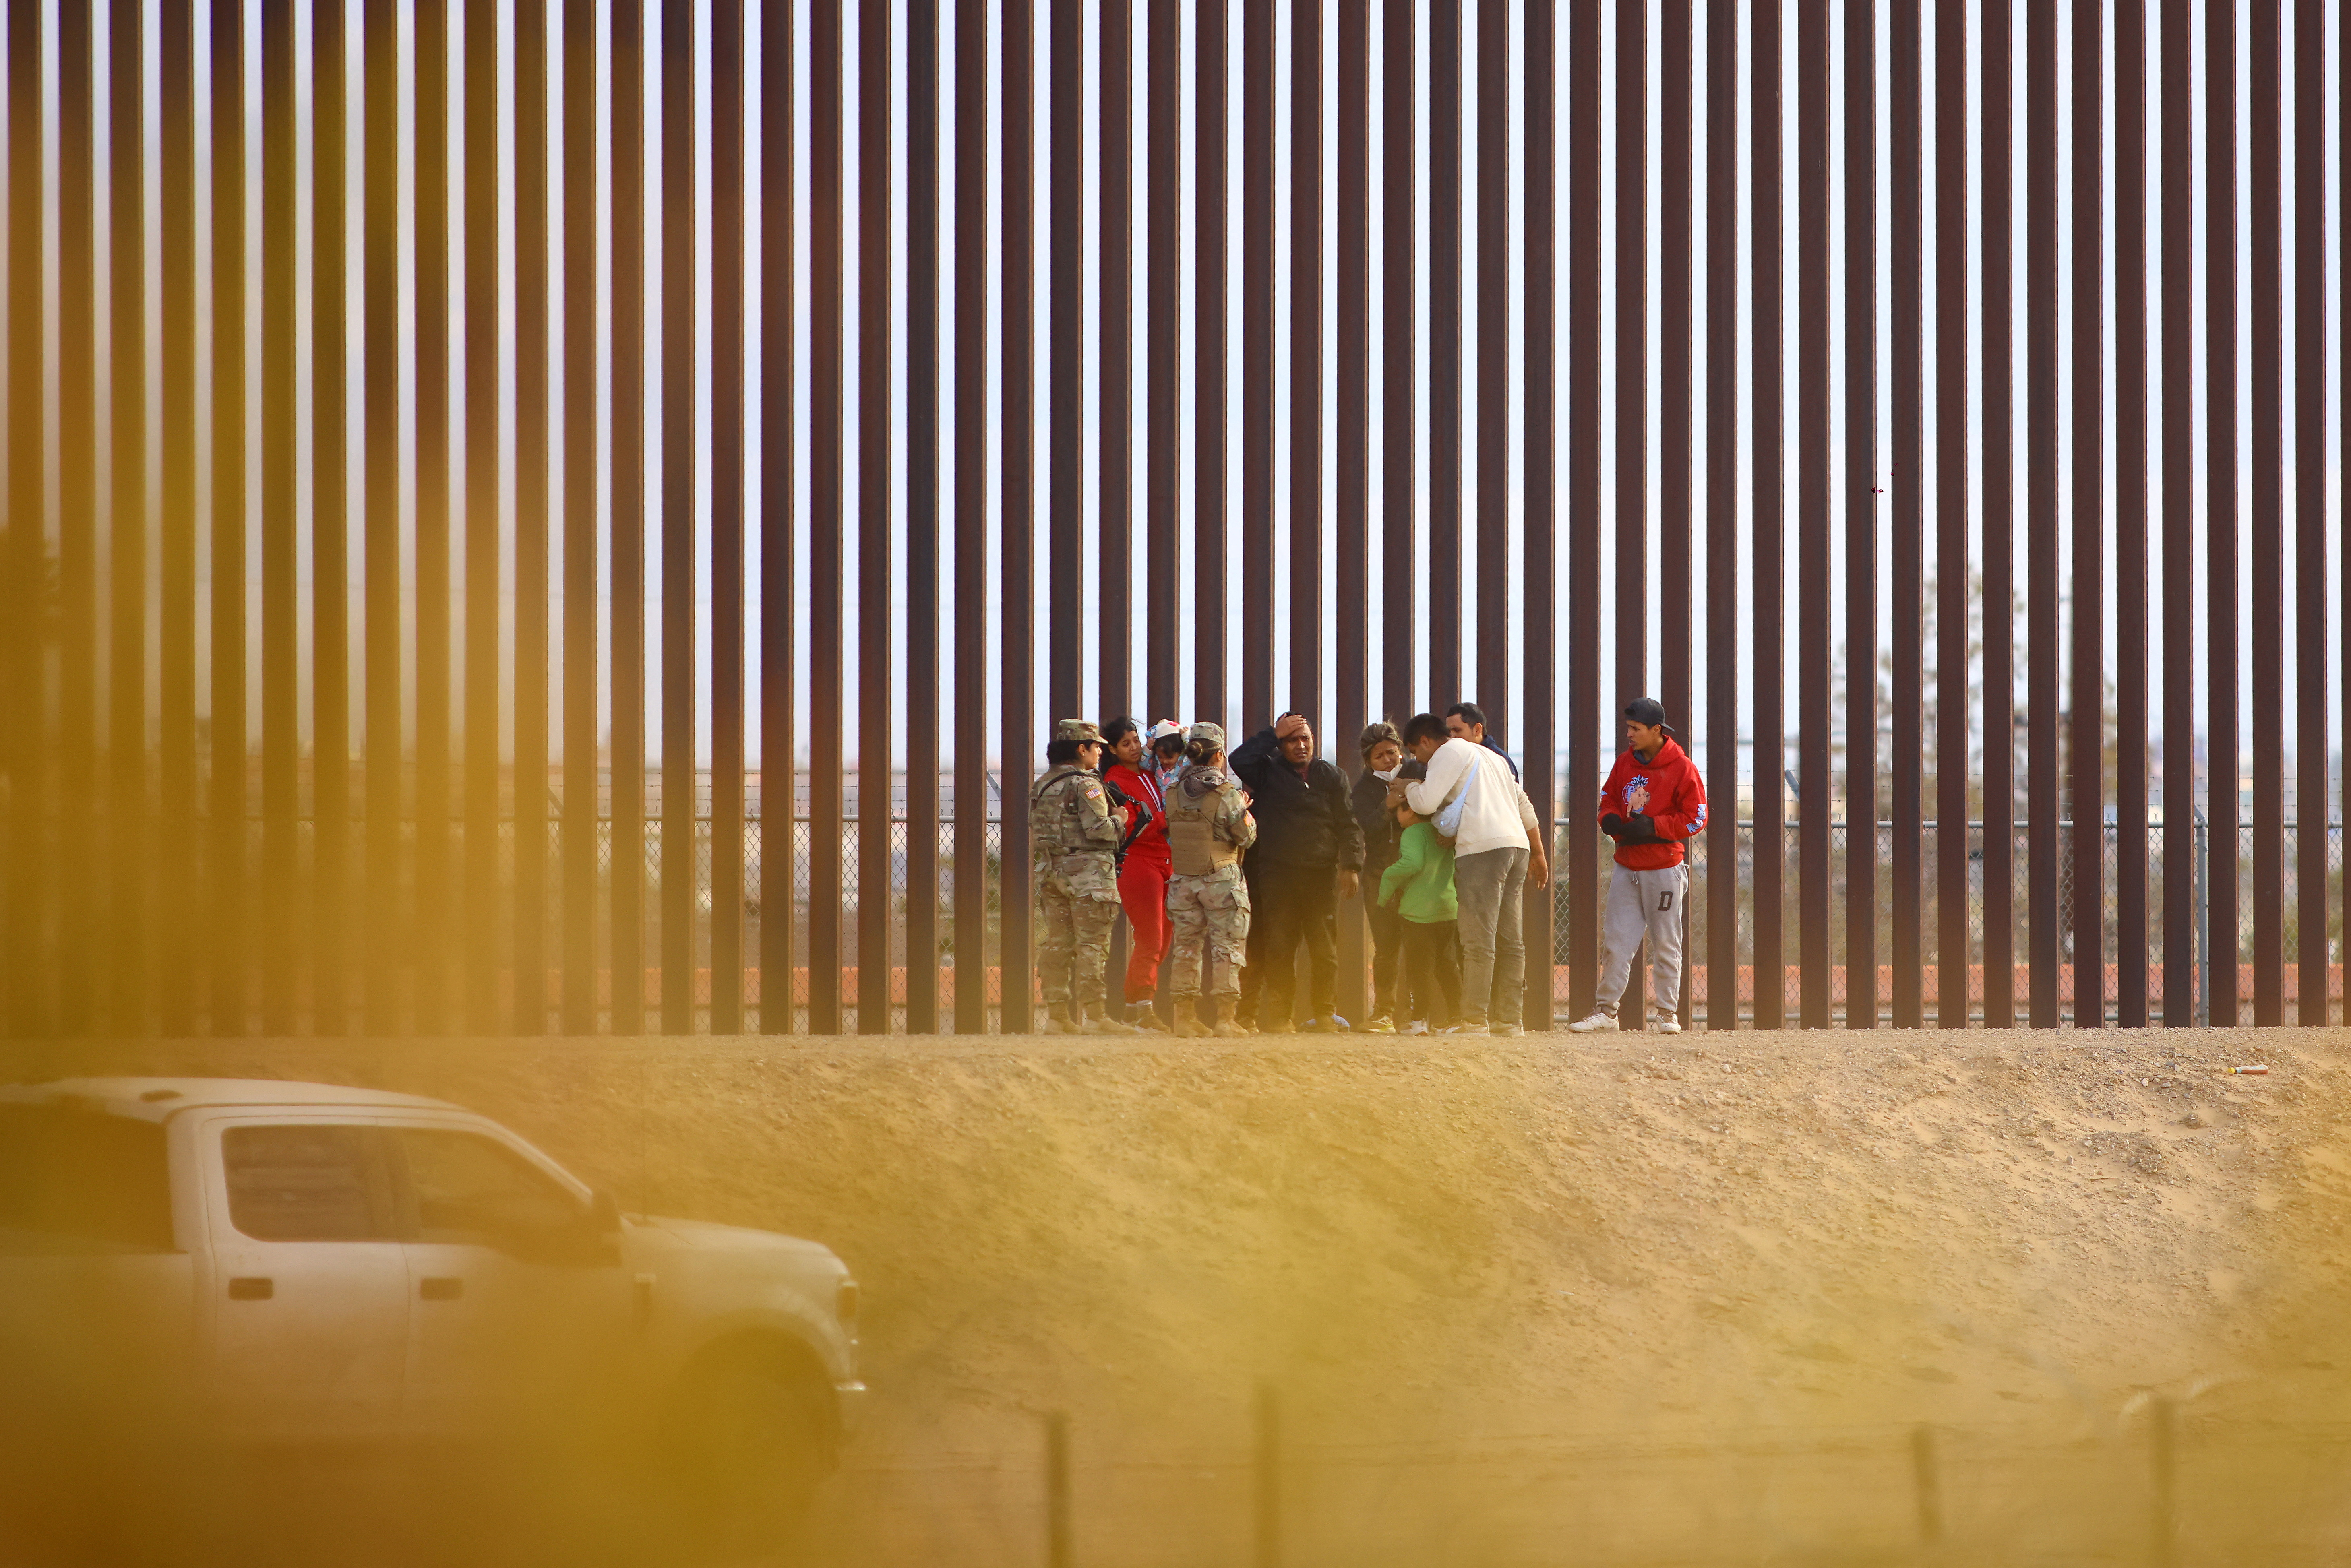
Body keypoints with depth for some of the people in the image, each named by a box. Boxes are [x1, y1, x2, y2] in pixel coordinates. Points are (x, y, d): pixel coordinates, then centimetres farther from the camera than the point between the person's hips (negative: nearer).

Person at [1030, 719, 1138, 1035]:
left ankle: (1057, 1015, 9)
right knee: (1092, 944, -5)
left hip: (1050, 868, 8)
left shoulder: (1042, 786, 13)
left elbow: (1032, 834, 15)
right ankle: (1094, 1015, -8)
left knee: (1056, 943, 8)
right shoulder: (1086, 785, -11)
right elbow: (1097, 829, -18)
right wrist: (1119, 821, -1)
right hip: (1087, 868, -8)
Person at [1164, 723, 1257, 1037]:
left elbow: (1171, 833, 8)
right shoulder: (1228, 795, -12)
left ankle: (1185, 1015, 12)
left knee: (1186, 946, 11)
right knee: (1227, 946, 1)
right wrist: (1246, 814, 12)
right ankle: (1225, 1017, -4)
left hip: (1183, 879, 4)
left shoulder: (1174, 794, 1)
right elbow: (1246, 837, -7)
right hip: (1221, 878, -4)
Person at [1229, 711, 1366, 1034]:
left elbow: (1348, 825, 10)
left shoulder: (1331, 776, 12)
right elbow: (1240, 760, -10)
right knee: (1279, 947, -4)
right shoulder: (1269, 772, 9)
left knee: (1325, 947, -2)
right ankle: (1278, 1016, -1)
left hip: (1322, 874, 1)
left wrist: (1351, 865, -2)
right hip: (1278, 874, -1)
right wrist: (1273, 734, -7)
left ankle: (1326, 1014, 2)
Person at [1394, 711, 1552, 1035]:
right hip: (1517, 845, 8)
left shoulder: (1449, 753, 2)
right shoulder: (1490, 755, 28)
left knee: (1479, 941, -9)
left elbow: (1426, 803, -8)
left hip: (1482, 850, -8)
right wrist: (1538, 854, 32)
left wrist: (1409, 787, 13)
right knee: (1511, 941, 8)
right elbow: (1524, 805, 29)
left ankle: (1475, 1021, -12)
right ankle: (1510, 1020, 7)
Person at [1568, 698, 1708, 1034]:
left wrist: (1652, 828, -18)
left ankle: (1666, 1013, 9)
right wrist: (1610, 820, -4)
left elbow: (1695, 819, -10)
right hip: (1627, 866, 5)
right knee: (1615, 941, 3)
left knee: (1665, 944, 2)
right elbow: (1608, 798, 19)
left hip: (1663, 869, -5)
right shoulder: (1625, 763, 8)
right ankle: (1605, 1011, 6)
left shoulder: (1682, 768, -10)